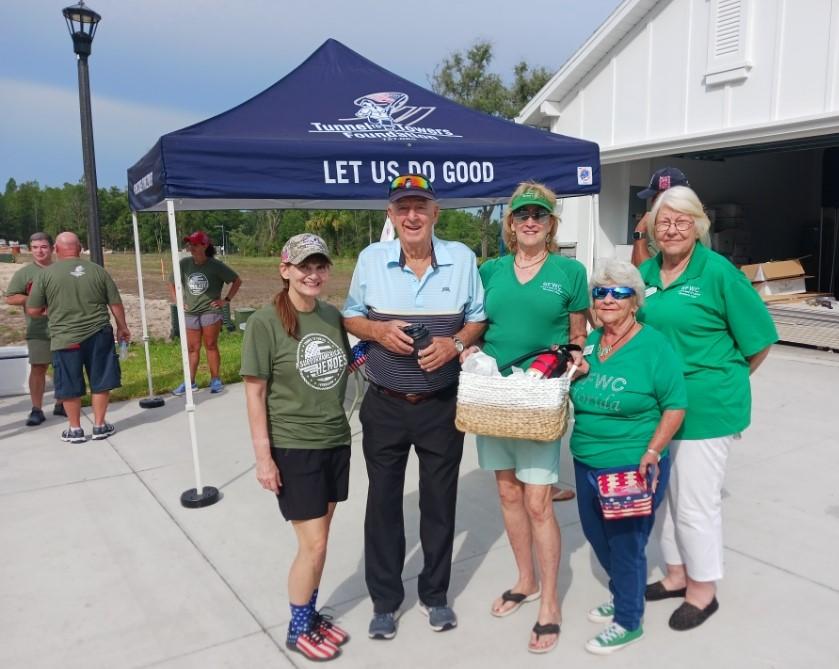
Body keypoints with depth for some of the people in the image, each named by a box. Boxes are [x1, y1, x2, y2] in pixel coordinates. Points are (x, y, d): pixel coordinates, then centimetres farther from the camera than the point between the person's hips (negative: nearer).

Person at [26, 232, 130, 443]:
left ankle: (74, 429, 22)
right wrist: (122, 327, 18)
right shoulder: (97, 270, 0)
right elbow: (116, 304, 4)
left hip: (65, 339, -1)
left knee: (70, 386, 11)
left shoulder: (46, 274, -3)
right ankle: (99, 425, 20)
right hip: (98, 335, 1)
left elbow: (33, 310, 0)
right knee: (101, 381, 13)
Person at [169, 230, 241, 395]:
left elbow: (237, 281, 1)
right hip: (190, 313, 3)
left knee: (211, 346, 2)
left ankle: (215, 380, 11)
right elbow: (171, 283, 15)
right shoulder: (184, 264, 1)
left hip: (210, 311, -3)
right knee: (192, 348, 7)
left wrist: (226, 300, -4)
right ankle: (190, 382, 13)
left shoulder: (215, 265, -7)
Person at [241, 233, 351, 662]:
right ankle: (298, 629, 23)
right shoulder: (265, 322, -13)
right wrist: (263, 455, -14)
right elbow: (254, 392, -12)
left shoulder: (333, 316, 3)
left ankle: (311, 615, 34)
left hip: (335, 441, 5)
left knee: (319, 539, 15)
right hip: (293, 447, -5)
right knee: (313, 544, 1)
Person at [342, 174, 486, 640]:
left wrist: (455, 343, -15)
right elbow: (350, 317, 6)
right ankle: (385, 600, 28)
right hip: (384, 406, 0)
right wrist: (377, 330, -15)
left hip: (442, 406, 0)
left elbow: (478, 318, 5)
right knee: (383, 501, 10)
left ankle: (435, 594, 33)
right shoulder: (371, 258, -2)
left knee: (439, 501, 12)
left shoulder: (462, 258, -2)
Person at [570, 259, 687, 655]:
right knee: (596, 535, 20)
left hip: (634, 468, -6)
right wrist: (570, 375, -3)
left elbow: (675, 405, -12)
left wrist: (652, 452, -19)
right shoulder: (588, 343, 5)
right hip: (586, 463, 6)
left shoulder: (654, 346, -13)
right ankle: (622, 596, 46)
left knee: (626, 543, 8)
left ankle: (628, 622, 30)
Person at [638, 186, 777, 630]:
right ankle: (676, 575, 37)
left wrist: (723, 379, 1)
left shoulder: (718, 272, -13)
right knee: (668, 493, 18)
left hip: (706, 407, -6)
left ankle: (703, 590, 25)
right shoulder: (646, 273, 4)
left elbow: (759, 340, -7)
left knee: (696, 501, 4)